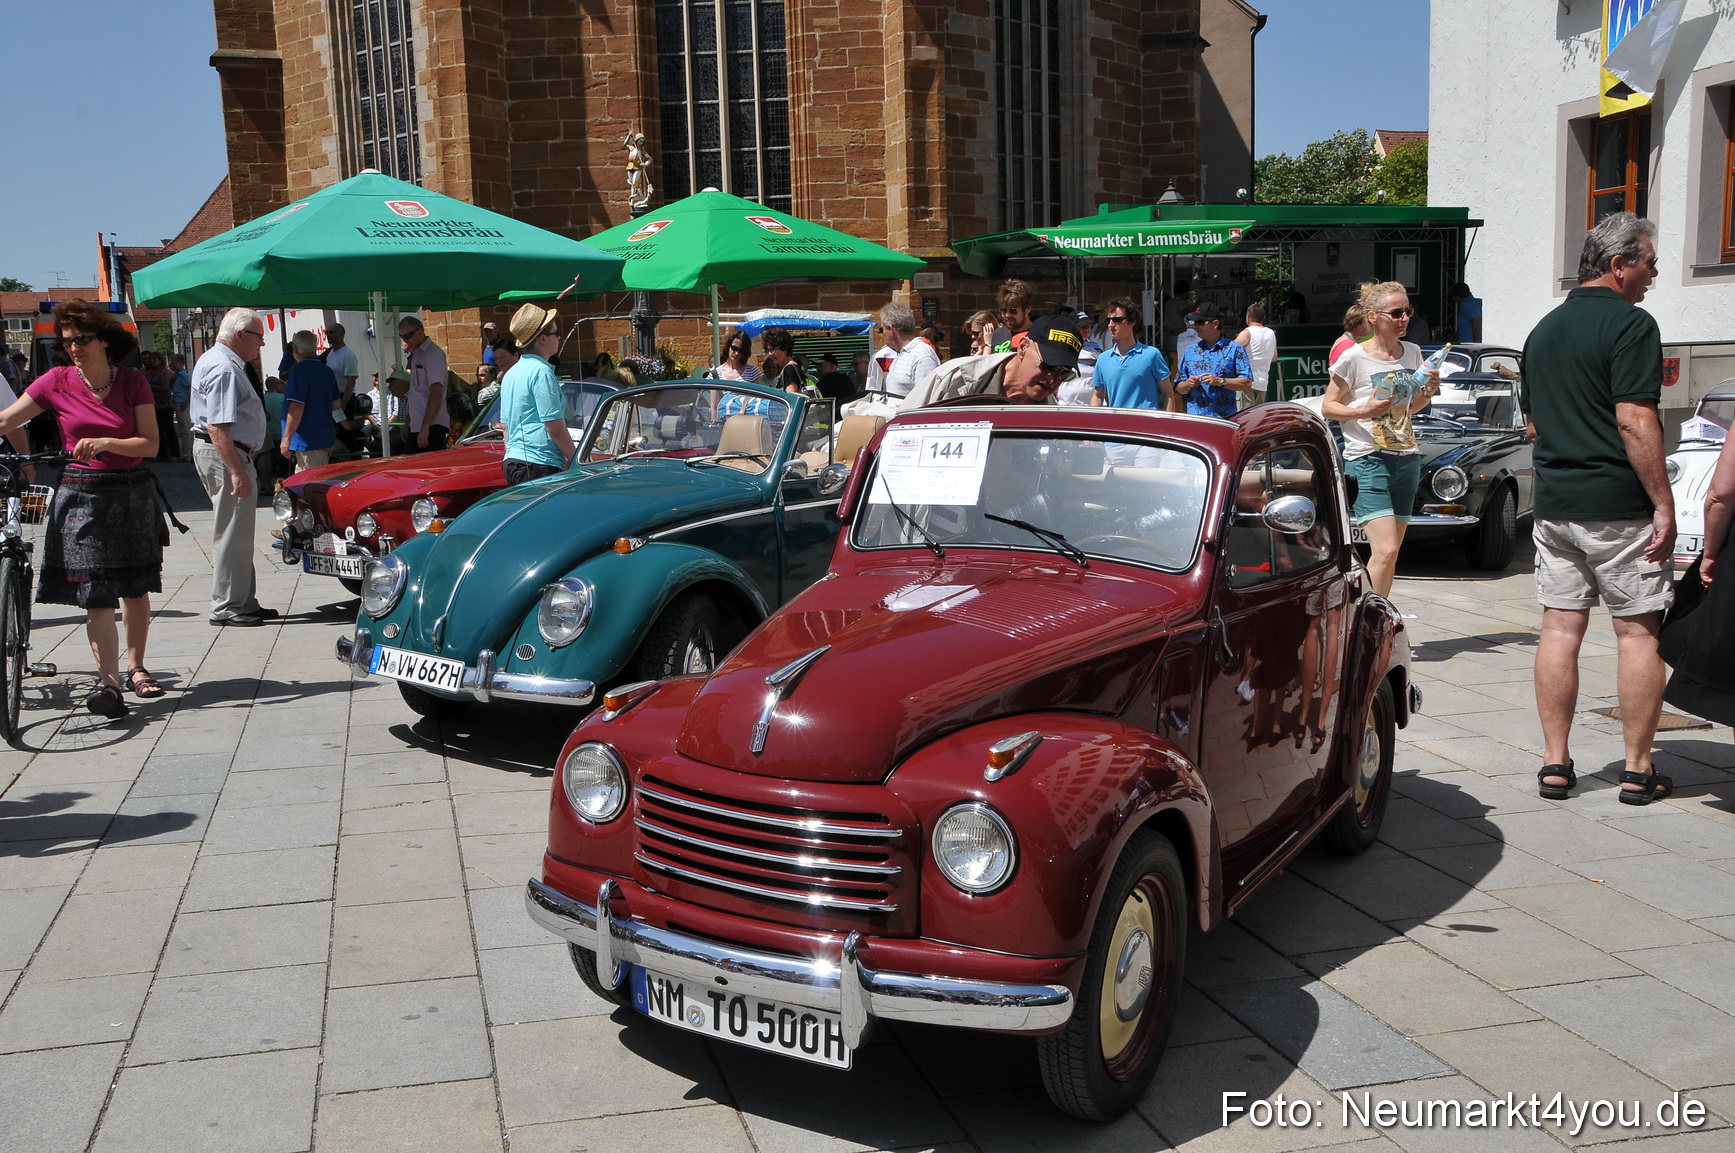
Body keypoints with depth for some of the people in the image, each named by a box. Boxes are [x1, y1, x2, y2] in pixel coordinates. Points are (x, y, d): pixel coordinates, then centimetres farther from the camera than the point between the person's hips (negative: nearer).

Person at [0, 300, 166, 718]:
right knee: (95, 592, -8)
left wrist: (104, 442, -21)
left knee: (135, 589, 10)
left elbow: (150, 444, -7)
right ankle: (109, 680, -8)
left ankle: (136, 668, 26)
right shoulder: (57, 382, -1)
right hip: (82, 495, -1)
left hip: (132, 494, 1)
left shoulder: (133, 382, -1)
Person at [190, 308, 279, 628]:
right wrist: (238, 472, -28)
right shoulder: (224, 370, -18)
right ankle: (227, 607, -2)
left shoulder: (212, 360, 16)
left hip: (212, 451, 11)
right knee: (232, 535, -6)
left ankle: (244, 601, 21)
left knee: (236, 533, 15)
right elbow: (218, 427, -25)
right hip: (224, 455, -11)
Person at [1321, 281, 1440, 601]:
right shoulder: (1355, 358, -7)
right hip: (1368, 459, -6)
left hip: (1407, 459, 6)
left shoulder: (1412, 352, 11)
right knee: (1385, 551, -17)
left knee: (1390, 553, 7)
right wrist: (1364, 411, -19)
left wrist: (1428, 392, 3)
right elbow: (1327, 407, -3)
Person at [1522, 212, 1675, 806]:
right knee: (1638, 631, 2)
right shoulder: (1630, 324, -10)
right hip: (1619, 505, -7)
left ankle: (1555, 763, 10)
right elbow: (1635, 422, -17)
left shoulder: (1543, 329, 14)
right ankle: (1638, 769, 7)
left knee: (1559, 628, 7)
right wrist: (1663, 505, -14)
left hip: (1553, 504, 7)